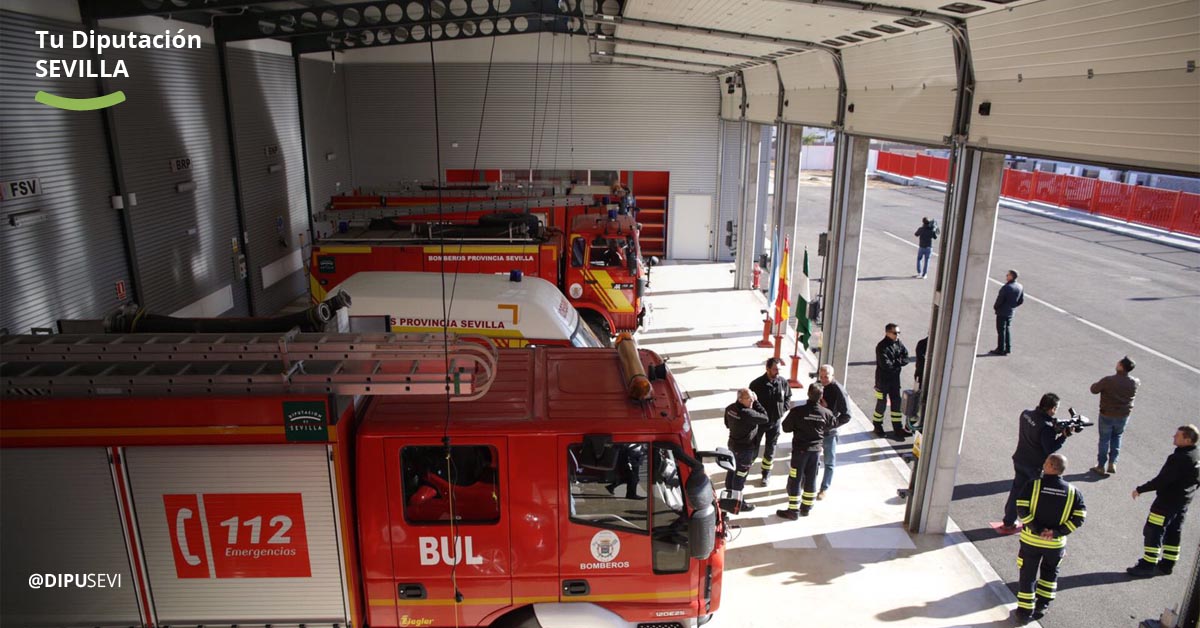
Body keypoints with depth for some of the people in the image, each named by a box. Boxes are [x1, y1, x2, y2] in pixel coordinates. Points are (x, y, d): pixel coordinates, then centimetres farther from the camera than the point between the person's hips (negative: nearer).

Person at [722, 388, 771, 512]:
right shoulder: (748, 414, -33)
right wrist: (756, 403, -17)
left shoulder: (730, 408, -7)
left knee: (732, 470, 25)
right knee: (740, 474, 6)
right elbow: (765, 418, -20)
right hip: (745, 448, -8)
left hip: (733, 443, 8)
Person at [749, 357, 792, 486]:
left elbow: (788, 396, 8)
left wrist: (783, 409, -2)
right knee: (753, 448, 10)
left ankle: (766, 474, 33)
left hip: (775, 422, 3)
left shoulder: (783, 381, -10)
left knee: (770, 450, 15)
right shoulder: (756, 384, -20)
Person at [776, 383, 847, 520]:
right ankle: (806, 508, 26)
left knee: (795, 480, 4)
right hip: (816, 449, 4)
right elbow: (834, 424, 13)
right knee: (811, 479, 16)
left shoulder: (797, 411, -19)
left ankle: (793, 511, 8)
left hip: (800, 449, -4)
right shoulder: (825, 413, -8)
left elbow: (786, 427, -9)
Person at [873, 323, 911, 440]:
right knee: (882, 403, 5)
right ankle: (877, 426, 23)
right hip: (883, 379, -6)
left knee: (896, 402, 10)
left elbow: (906, 359, -1)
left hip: (895, 378, 6)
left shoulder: (899, 344, 1)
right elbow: (885, 364, -27)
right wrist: (898, 362, -13)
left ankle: (898, 428, 20)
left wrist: (894, 362, -16)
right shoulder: (882, 347, -20)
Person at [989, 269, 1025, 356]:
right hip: (1011, 312, 7)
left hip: (1002, 312, -7)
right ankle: (1008, 348, 21)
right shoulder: (1020, 287, 1)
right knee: (1008, 329, 18)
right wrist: (1012, 306, 15)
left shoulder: (1006, 287, -24)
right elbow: (1021, 300, 9)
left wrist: (995, 307, -3)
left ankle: (1000, 349, 7)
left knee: (1001, 330, 1)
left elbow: (1000, 300, -21)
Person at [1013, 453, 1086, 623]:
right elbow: (1079, 518, -9)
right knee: (1050, 572, 26)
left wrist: (1037, 529, -13)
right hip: (1056, 544, 2)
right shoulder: (1073, 492, -5)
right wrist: (1057, 532, -12)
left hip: (1031, 540, -2)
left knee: (1027, 574, 12)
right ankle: (1042, 606, 31)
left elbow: (1022, 510, -20)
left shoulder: (1032, 485, -13)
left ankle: (1025, 610, 18)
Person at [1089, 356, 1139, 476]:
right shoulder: (1134, 382, -12)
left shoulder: (1108, 380, -25)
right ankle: (1112, 463, 20)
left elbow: (1094, 390, -12)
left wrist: (1100, 384, 6)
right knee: (1116, 437, 24)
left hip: (1107, 415, -3)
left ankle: (1101, 466, 18)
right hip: (1123, 416, 3)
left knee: (1104, 439, 11)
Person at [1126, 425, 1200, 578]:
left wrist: (1140, 489, -18)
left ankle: (1147, 565, 4)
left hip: (1167, 502, -9)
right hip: (1183, 502, 9)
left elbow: (1161, 480, -26)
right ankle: (1167, 564, 29)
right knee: (1174, 533, 18)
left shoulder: (1178, 458, -27)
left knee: (1153, 532, -1)